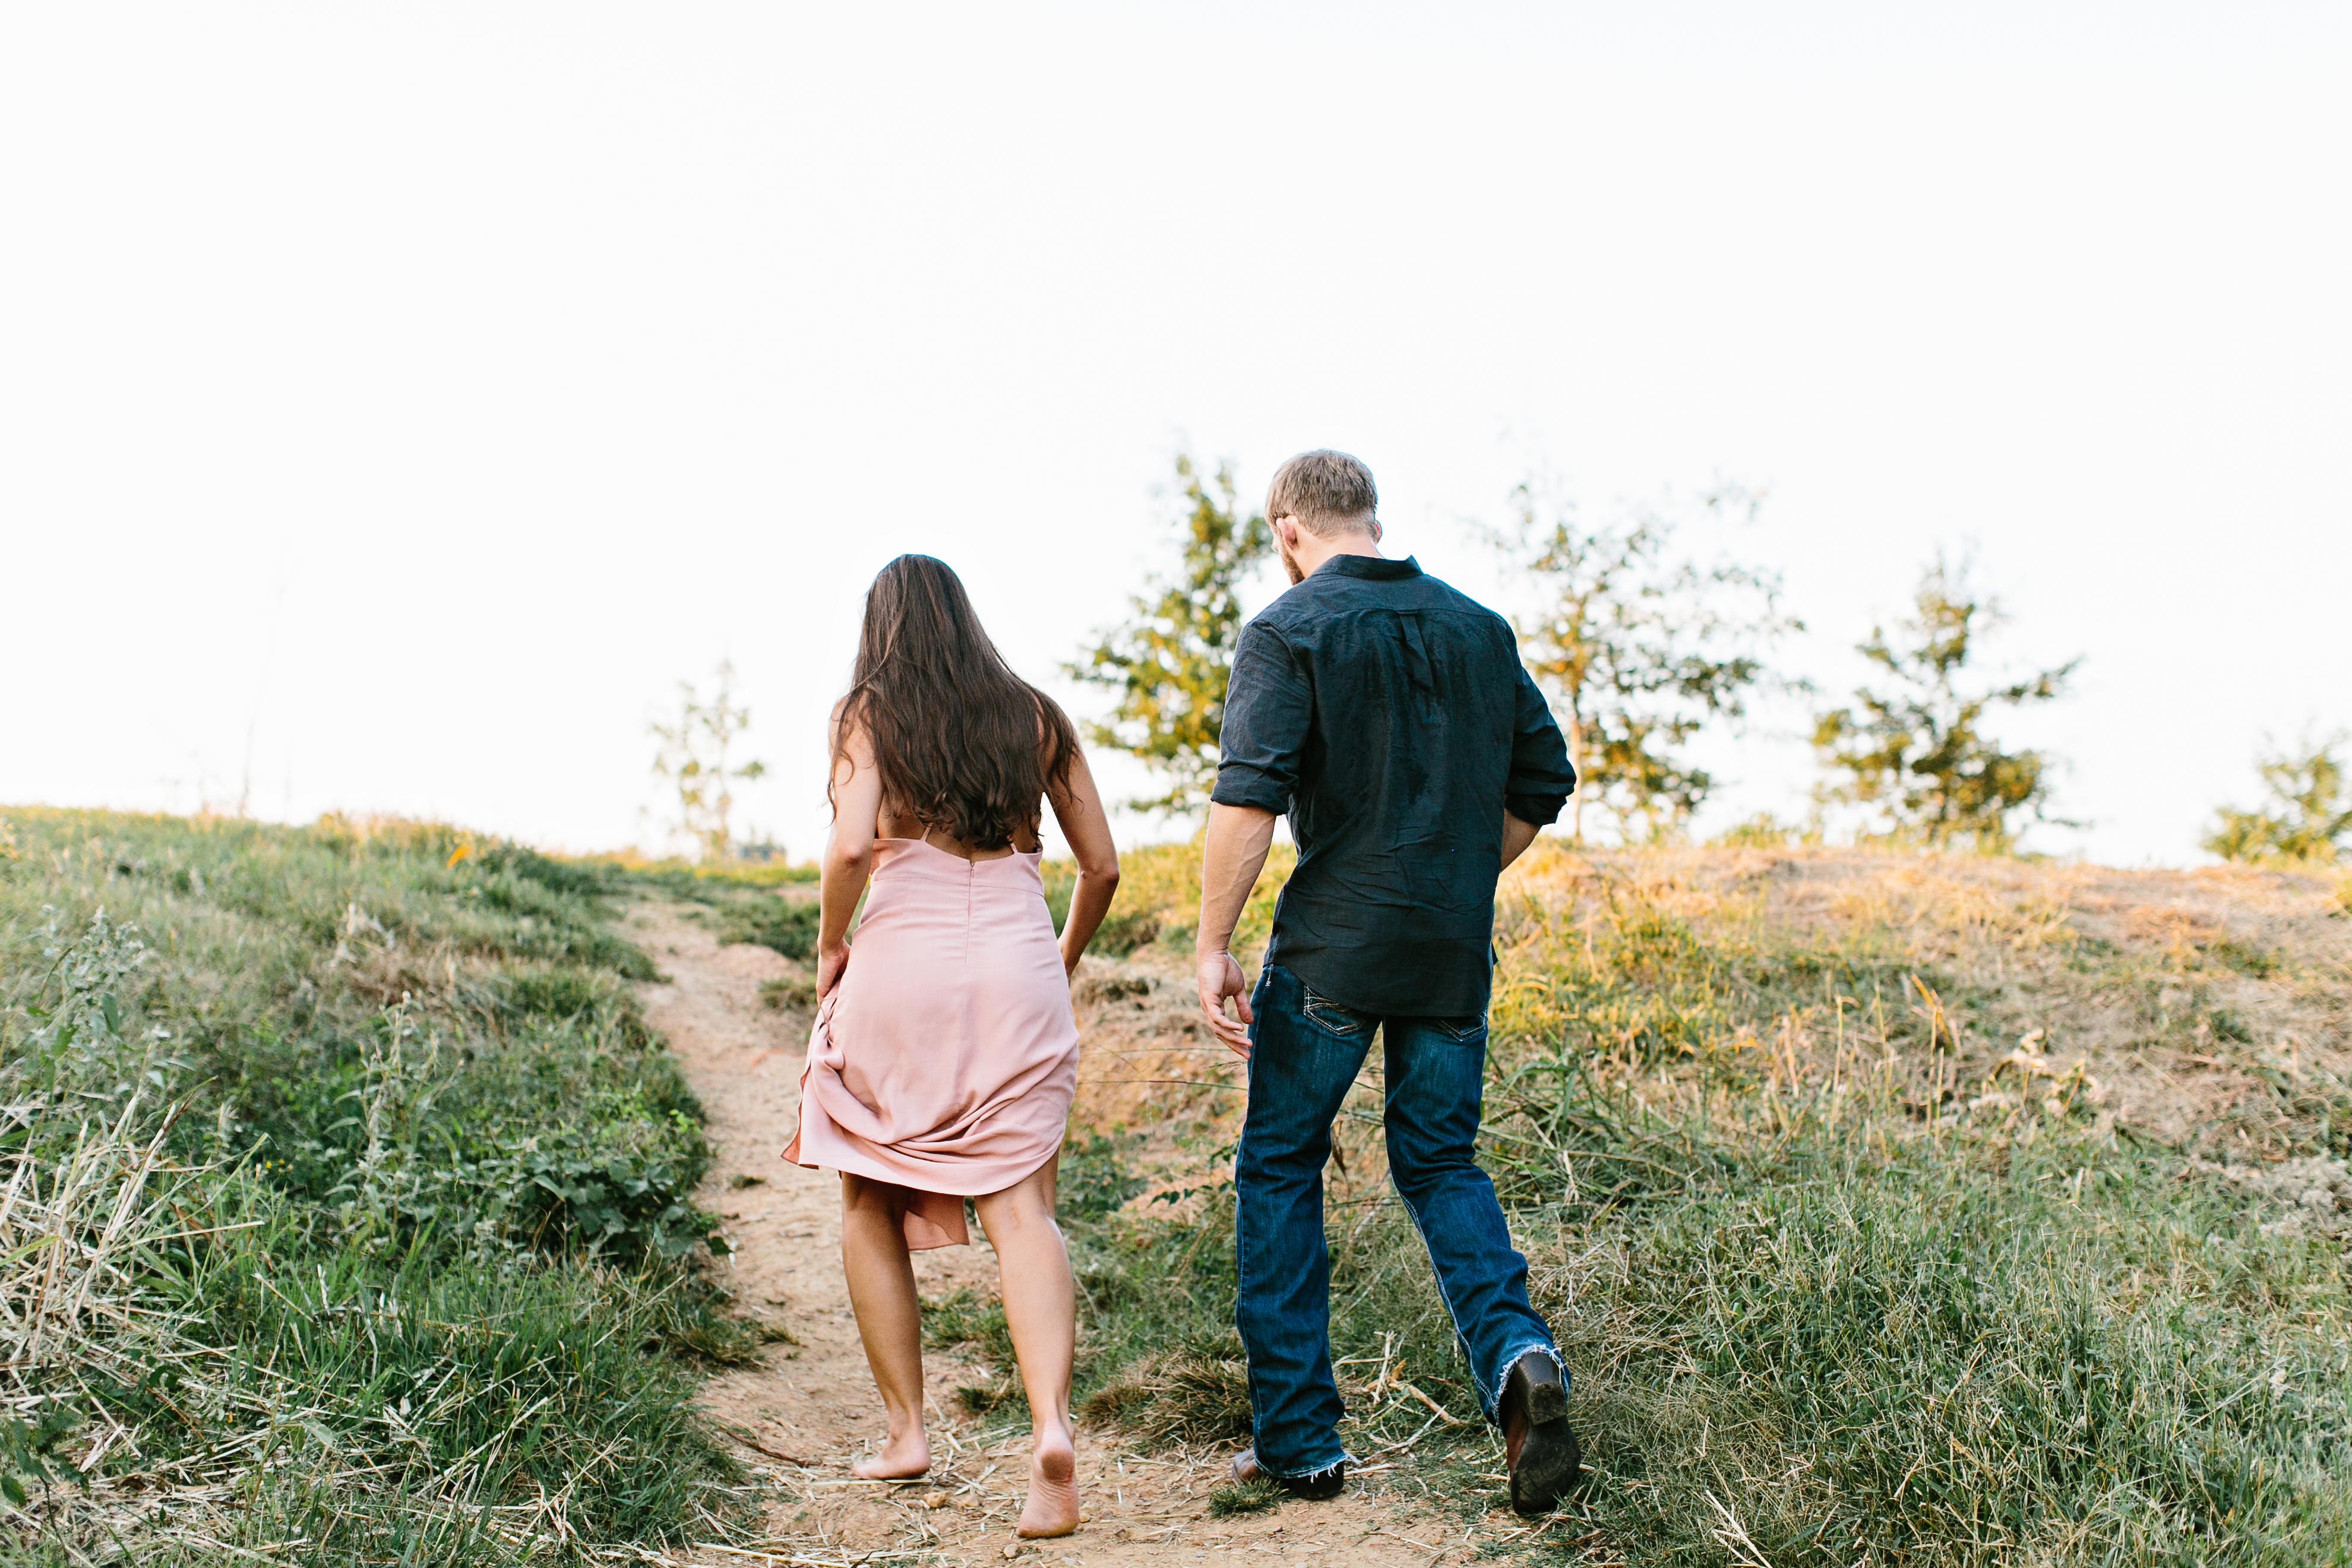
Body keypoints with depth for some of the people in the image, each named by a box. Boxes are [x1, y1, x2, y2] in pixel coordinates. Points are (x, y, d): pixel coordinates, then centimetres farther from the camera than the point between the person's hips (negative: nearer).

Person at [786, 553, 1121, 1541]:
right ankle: (1051, 1424, -25)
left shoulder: (869, 713, 4)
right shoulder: (1035, 716, 13)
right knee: (1021, 1209, -4)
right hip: (1019, 969, 2)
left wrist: (830, 945, 3)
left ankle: (905, 1429, 18)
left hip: (903, 968, -2)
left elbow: (852, 844, -13)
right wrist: (1063, 962, 28)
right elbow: (1102, 864, 13)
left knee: (870, 1202, 16)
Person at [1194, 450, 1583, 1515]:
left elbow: (1247, 797, -17)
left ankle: (1298, 1441, 12)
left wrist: (1212, 946, -13)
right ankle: (1515, 1354, -9)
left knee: (1279, 1170, 10)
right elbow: (1543, 781, 14)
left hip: (1331, 952, -4)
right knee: (1440, 1164, 16)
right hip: (1454, 950, 5)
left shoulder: (1290, 633, -7)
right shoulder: (1479, 629, 10)